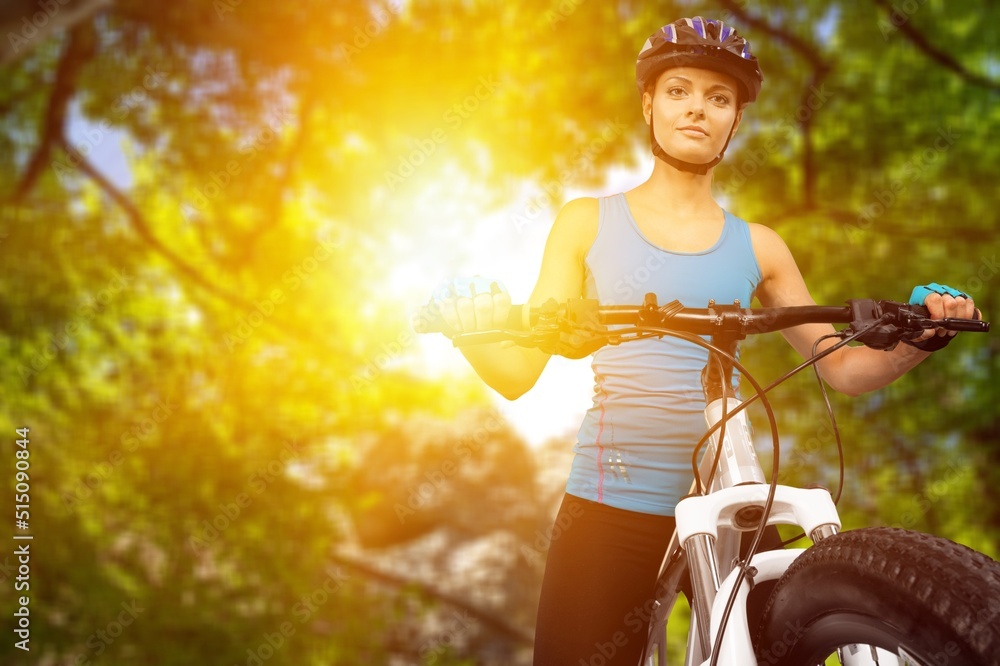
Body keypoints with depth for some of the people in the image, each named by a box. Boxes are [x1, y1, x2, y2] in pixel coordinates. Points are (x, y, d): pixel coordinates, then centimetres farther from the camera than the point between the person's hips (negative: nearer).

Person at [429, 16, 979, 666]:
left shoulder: (758, 247, 11)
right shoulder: (588, 222, 8)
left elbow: (843, 368, 14)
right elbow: (519, 374, 3)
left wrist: (921, 340, -5)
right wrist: (474, 333, -18)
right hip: (607, 510, -1)